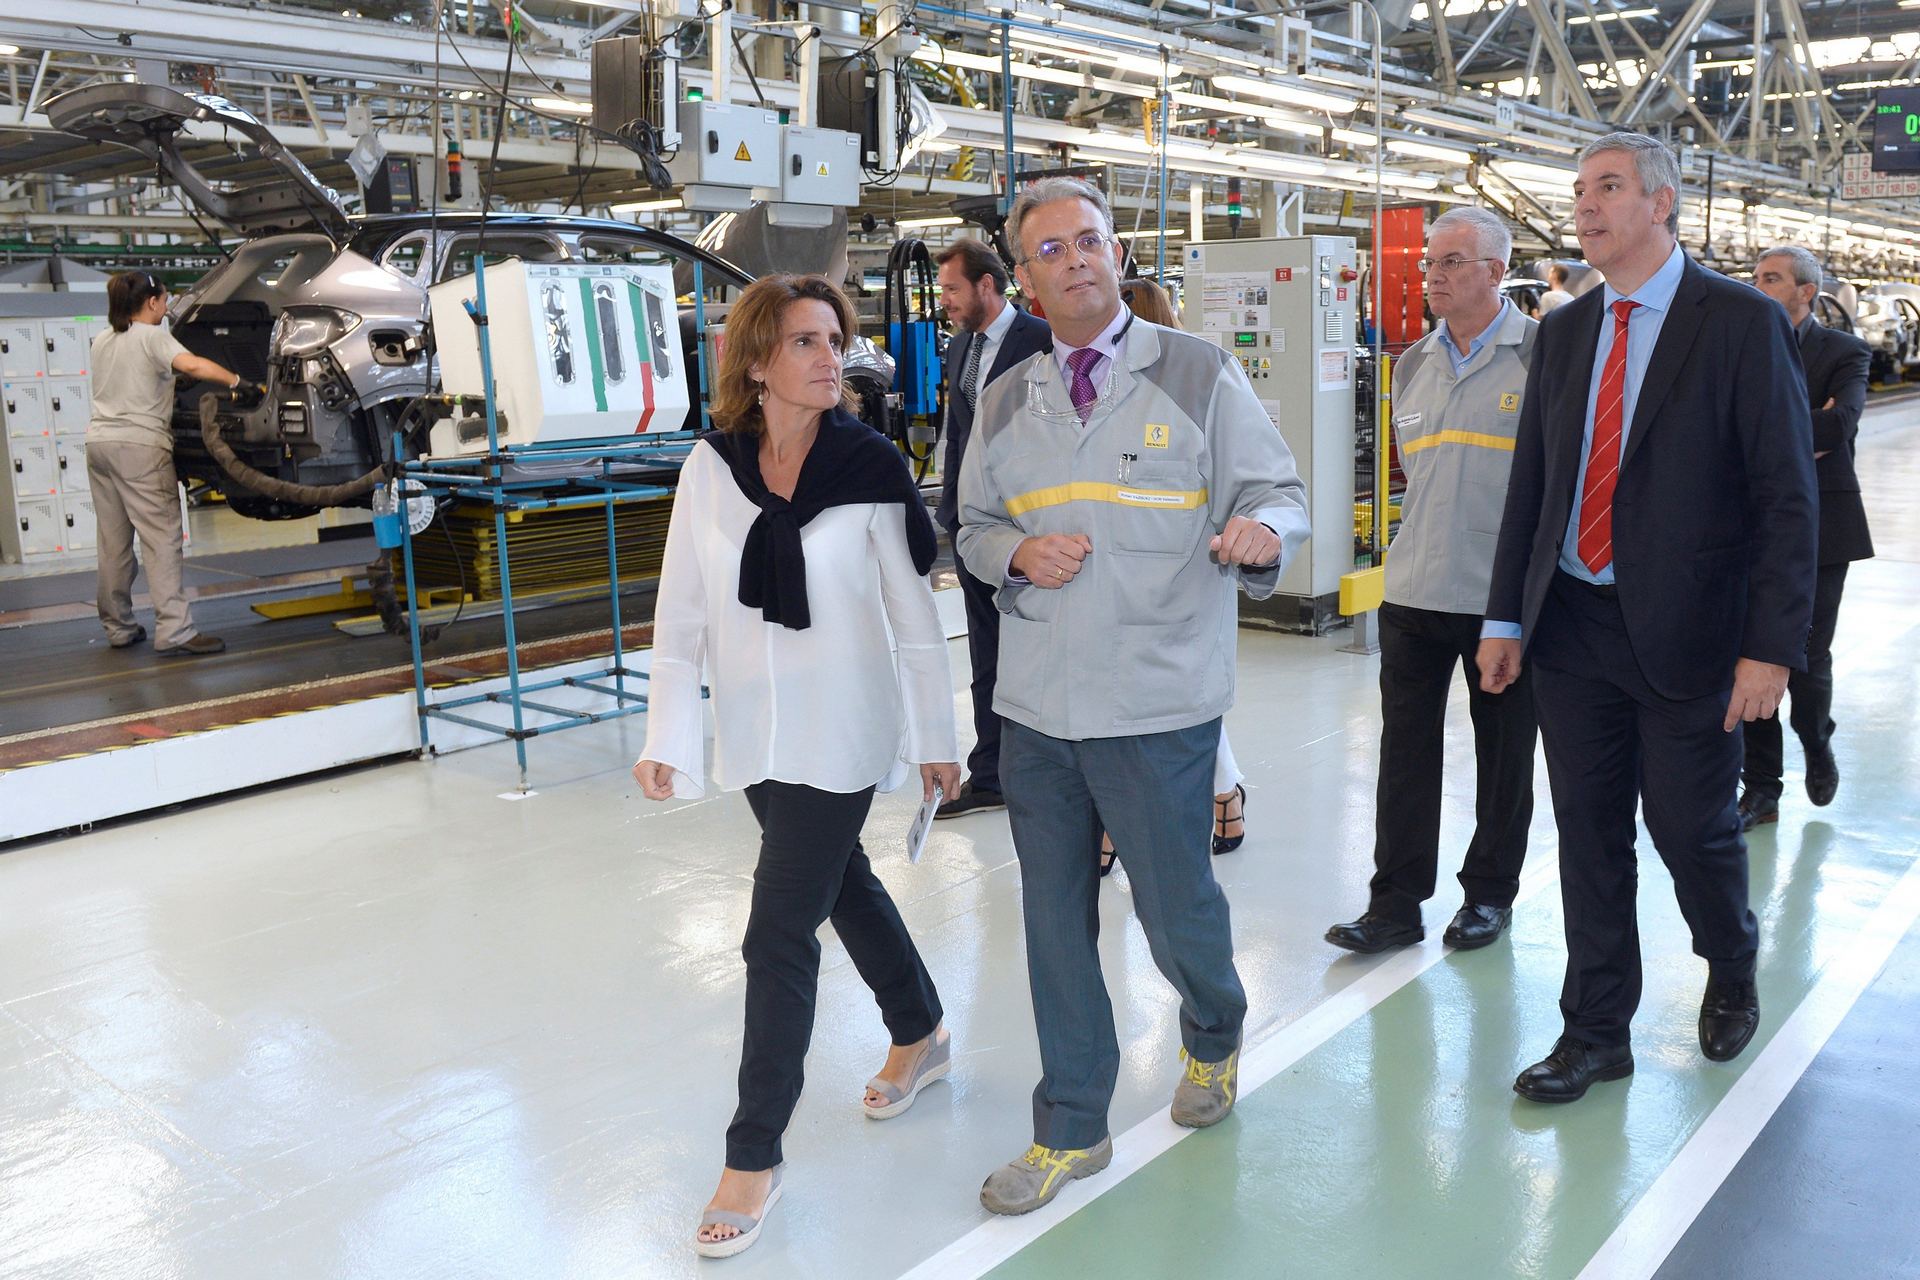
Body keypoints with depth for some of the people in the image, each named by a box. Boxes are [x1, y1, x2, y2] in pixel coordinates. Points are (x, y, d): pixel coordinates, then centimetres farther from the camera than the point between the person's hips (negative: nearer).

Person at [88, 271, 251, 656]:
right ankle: (174, 632, -16)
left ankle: (118, 628, 18)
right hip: (139, 445, -7)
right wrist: (238, 382, -20)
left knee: (113, 542, 11)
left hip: (100, 441, 8)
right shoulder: (152, 337, -4)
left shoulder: (102, 340, 18)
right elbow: (191, 365, -22)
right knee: (162, 539, -10)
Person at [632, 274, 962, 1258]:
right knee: (840, 882, 23)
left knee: (779, 937, -4)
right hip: (754, 731, 4)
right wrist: (666, 737, -7)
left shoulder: (869, 465, -12)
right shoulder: (710, 468, -5)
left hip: (840, 733, -4)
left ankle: (754, 1157, 14)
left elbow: (913, 613, -7)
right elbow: (682, 612, -1)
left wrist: (936, 738, -2)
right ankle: (921, 1036, 49)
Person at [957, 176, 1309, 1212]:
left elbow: (1281, 491, -1)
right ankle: (1070, 1129, 28)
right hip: (1035, 705, 4)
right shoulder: (1004, 404, 11)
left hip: (1159, 706, -3)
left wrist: (1261, 530, -25)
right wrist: (1017, 553, -5)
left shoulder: (1200, 375, 0)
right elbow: (975, 526, 18)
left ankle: (1213, 1037, 42)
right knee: (1054, 922, 10)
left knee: (1175, 905, 6)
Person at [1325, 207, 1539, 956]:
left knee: (1504, 752, 10)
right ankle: (1395, 902, 15)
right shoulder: (1414, 364, 12)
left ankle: (1490, 893, 26)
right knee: (1405, 750, 6)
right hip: (1414, 589, 5)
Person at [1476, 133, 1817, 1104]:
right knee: (1589, 838, 10)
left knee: (1692, 829, 7)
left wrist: (1771, 645, -14)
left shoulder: (1742, 324, -5)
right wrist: (1506, 618, 7)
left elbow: (1785, 496, -8)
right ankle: (1596, 1032, 24)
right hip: (1570, 625, 4)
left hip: (1684, 630, -4)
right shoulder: (1563, 332, 10)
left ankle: (1731, 973, 39)